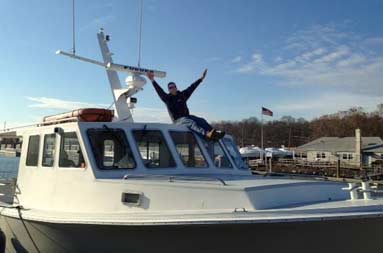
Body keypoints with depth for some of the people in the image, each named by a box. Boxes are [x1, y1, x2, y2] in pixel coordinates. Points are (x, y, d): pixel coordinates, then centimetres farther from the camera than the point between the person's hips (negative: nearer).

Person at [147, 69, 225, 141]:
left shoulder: (182, 95, 15)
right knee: (191, 123, -32)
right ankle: (206, 134, -54)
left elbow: (191, 88, 17)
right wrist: (153, 80, -23)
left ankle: (214, 132, -31)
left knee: (201, 120, -15)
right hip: (178, 120, -6)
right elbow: (159, 90, -11)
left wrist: (201, 78, 19)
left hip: (187, 116, 6)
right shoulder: (167, 98, 2)